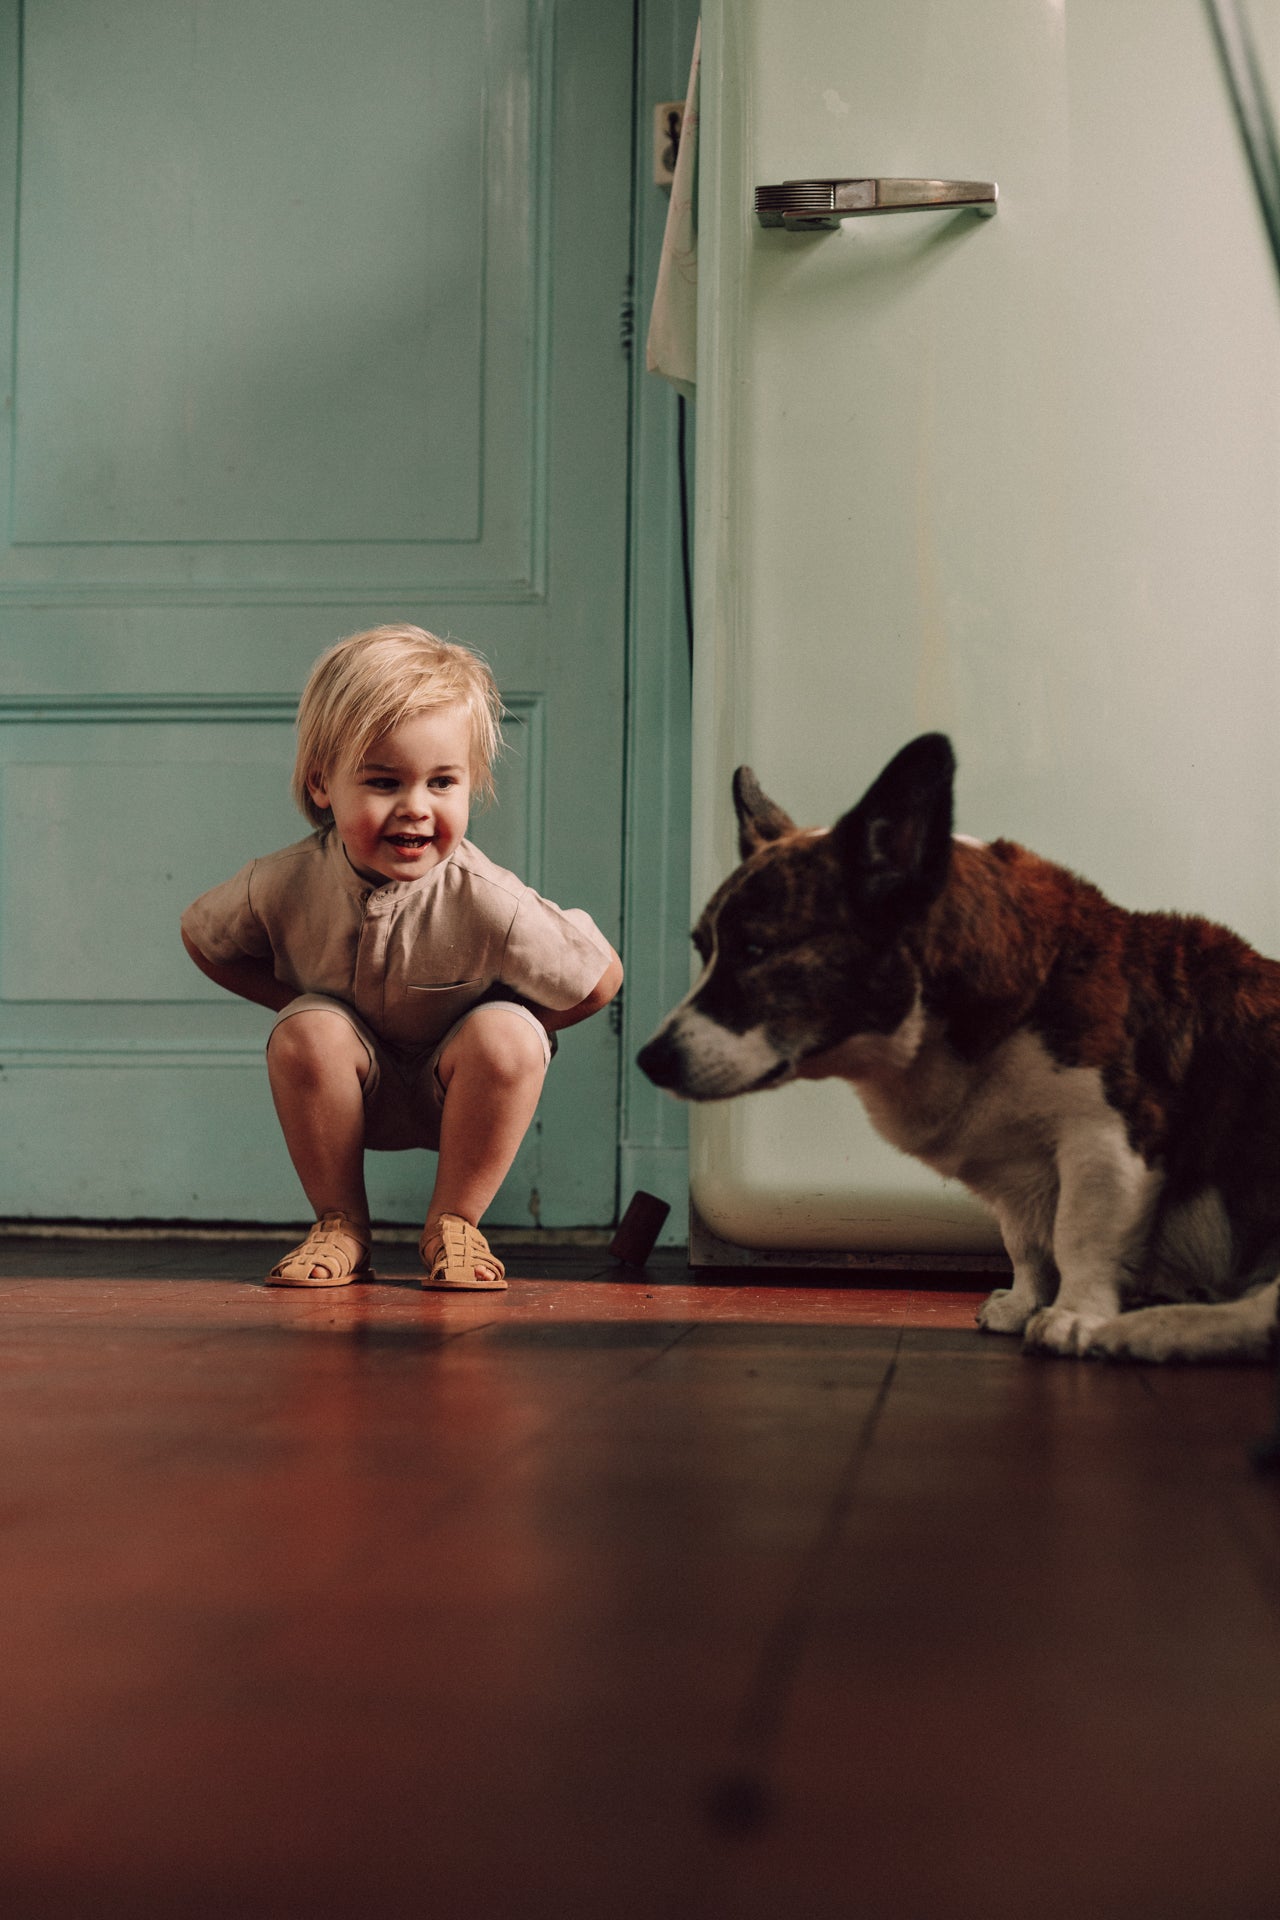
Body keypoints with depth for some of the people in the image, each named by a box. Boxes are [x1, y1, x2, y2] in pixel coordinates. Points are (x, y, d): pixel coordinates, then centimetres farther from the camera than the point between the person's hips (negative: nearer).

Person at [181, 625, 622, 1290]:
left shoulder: (486, 903, -29)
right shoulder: (285, 885, -22)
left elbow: (600, 979, -16)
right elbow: (201, 936, 0)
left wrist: (500, 1030, -14)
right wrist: (301, 1002, -9)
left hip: (457, 1092, -1)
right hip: (355, 1089, 1)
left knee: (504, 1036, -31)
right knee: (305, 1032, -29)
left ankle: (453, 1224, -10)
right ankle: (341, 1226, -9)